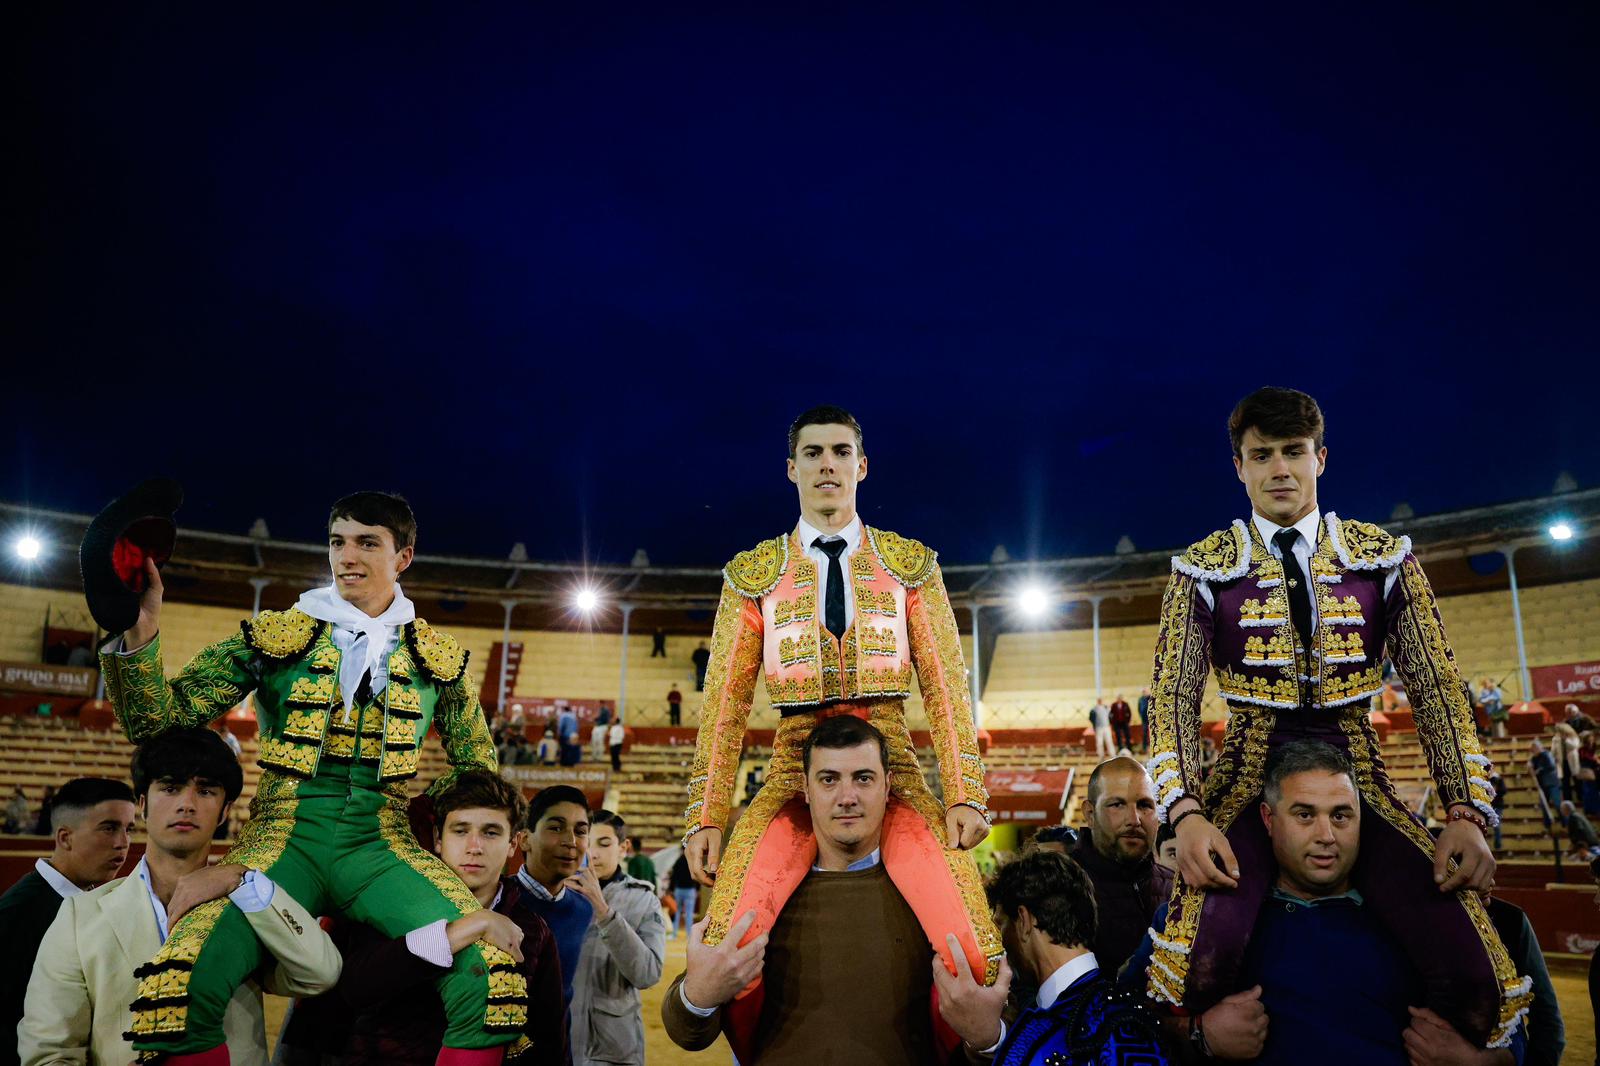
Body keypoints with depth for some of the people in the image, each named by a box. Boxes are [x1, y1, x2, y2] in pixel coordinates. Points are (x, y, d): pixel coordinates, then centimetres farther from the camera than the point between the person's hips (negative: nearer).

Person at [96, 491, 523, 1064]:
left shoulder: (437, 659, 10)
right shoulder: (273, 638, 7)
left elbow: (478, 764, 20)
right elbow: (160, 721, 0)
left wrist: (420, 819, 6)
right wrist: (139, 636, -16)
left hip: (382, 846, 1)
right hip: (285, 839, 0)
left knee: (490, 967, -27)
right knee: (182, 979, -30)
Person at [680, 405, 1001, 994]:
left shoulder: (910, 564, 10)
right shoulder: (754, 573, 9)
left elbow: (946, 685, 4)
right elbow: (724, 701, 6)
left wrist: (965, 793, -8)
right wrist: (706, 814, -2)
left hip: (892, 768, 0)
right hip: (794, 773, 0)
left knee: (975, 956, -20)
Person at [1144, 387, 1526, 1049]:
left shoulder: (1384, 559, 8)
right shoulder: (1204, 569, 3)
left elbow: (1437, 688, 5)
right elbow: (1174, 696, -3)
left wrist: (1468, 813, -9)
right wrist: (1186, 814, -18)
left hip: (1358, 774, 2)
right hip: (1249, 777, -2)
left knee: (1475, 975, -21)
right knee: (1198, 970, -28)